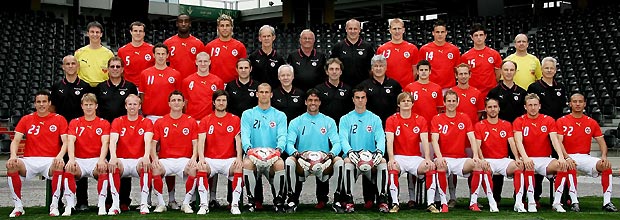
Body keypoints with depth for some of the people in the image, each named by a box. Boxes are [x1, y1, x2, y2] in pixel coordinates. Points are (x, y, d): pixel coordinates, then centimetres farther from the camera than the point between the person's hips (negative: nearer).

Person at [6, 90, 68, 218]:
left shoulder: (59, 119, 7)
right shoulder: (26, 120, 12)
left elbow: (65, 141, -2)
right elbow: (16, 140, 5)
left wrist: (60, 156, -22)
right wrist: (13, 156, -16)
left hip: (50, 160, -2)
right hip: (29, 160, 2)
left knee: (59, 166, -36)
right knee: (11, 165, -28)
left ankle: (54, 206, -22)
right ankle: (18, 206, -16)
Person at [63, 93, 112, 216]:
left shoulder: (104, 123, 8)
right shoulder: (75, 123, 12)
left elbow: (105, 143, -5)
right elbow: (70, 141, -3)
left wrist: (101, 160, -25)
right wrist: (71, 159, -22)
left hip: (96, 160, -1)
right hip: (79, 160, 1)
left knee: (103, 168, -35)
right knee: (68, 168, -32)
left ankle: (102, 205, -28)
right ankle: (69, 205, -23)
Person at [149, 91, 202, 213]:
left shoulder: (191, 122, 8)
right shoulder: (160, 122, 9)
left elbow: (195, 143, 3)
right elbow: (153, 143, 4)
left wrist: (194, 157, -16)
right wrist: (154, 158, -15)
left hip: (184, 160, 0)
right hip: (165, 160, 1)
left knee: (194, 169, -32)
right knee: (154, 169, -31)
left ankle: (186, 203, -11)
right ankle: (160, 203, -11)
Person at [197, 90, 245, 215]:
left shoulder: (235, 119, 10)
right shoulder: (205, 120, 11)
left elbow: (238, 140, 1)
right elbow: (201, 140, 0)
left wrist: (239, 157, -16)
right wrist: (201, 157, -18)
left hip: (229, 160, 0)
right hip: (210, 159, 0)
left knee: (239, 168, -31)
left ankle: (235, 204, -25)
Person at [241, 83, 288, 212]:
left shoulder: (280, 116, 14)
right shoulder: (248, 114, 13)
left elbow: (282, 136, 0)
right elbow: (245, 135, -1)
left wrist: (279, 149, -23)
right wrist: (248, 148, -23)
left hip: (272, 156, 0)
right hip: (254, 155, 0)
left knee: (280, 164, -34)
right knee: (247, 163, -34)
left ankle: (278, 201, -14)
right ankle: (251, 200, -17)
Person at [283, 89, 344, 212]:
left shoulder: (329, 122, 14)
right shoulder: (296, 122, 12)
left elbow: (337, 143, 3)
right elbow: (289, 143, 0)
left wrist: (331, 153, -21)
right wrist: (295, 152, -24)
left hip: (324, 161, 0)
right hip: (302, 162, 0)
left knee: (339, 161, -28)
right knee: (289, 161, -30)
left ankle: (337, 200, -14)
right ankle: (292, 201, -16)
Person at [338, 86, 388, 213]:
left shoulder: (375, 119, 13)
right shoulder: (345, 119, 10)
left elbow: (381, 138, -2)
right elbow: (343, 139, -5)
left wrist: (379, 151, -25)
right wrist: (349, 152, -27)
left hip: (371, 158, 1)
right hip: (353, 157, -1)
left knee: (383, 162, -30)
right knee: (348, 161, -34)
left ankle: (382, 199, -21)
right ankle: (348, 200, -24)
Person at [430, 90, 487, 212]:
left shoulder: (464, 118, 9)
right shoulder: (437, 119, 3)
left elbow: (472, 138, -1)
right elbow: (434, 140, -9)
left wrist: (476, 155, -18)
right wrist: (439, 157, -27)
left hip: (461, 159, 2)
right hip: (444, 158, -2)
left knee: (478, 165, -27)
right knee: (439, 164, -36)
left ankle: (473, 202, -14)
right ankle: (443, 203, -25)